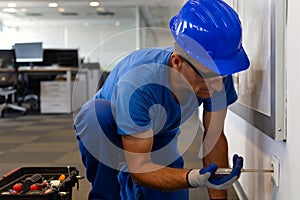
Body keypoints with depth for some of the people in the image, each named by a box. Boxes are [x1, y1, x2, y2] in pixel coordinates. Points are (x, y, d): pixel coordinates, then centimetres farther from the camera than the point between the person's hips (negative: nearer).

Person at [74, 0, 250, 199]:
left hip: (160, 137, 5)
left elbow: (214, 138, -14)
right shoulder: (138, 84, -42)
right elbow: (139, 169, -37)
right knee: (97, 111, -38)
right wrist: (193, 178, -54)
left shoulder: (217, 78, -28)